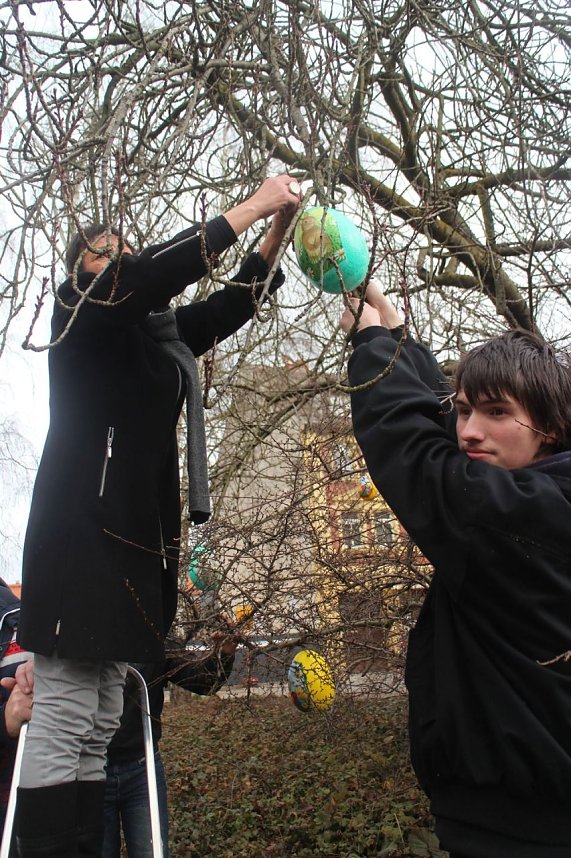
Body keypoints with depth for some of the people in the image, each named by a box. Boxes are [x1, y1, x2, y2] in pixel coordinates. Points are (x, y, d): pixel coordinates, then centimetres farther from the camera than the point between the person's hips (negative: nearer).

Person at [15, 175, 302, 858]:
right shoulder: (81, 308, 2)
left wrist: (278, 227, 15)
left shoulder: (157, 331, 22)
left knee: (97, 725, 8)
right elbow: (150, 274, -16)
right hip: (84, 524, -8)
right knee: (63, 715, -8)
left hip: (138, 530, 8)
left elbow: (233, 303, 25)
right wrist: (251, 206, -11)